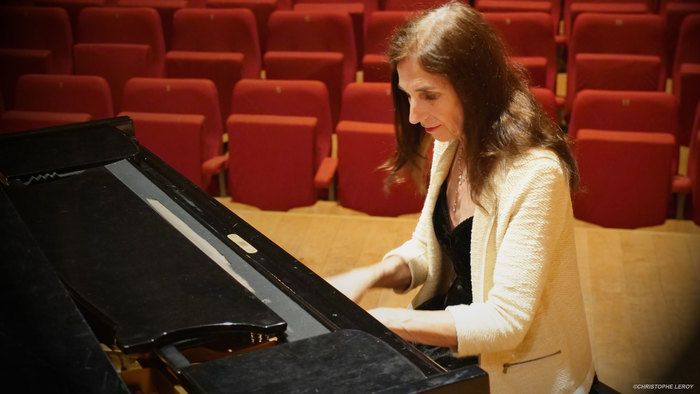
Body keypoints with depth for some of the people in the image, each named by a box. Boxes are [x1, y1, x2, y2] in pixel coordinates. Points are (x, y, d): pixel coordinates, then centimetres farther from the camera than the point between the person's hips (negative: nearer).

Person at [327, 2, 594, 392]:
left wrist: (388, 320, -26)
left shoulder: (534, 173, -25)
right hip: (451, 322, 7)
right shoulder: (451, 144, -1)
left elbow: (506, 322, -26)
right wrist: (372, 275, -9)